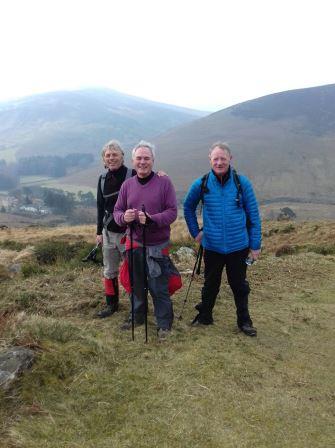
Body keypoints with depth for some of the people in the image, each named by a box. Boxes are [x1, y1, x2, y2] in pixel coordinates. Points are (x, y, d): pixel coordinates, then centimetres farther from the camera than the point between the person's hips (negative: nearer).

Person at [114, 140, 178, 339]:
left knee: (159, 288, 3)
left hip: (157, 246, -4)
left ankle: (164, 324, 20)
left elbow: (172, 211, -11)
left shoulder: (164, 182, -6)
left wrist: (151, 219, -25)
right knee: (136, 284, 18)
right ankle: (137, 316, 37)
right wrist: (123, 217, -18)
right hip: (134, 244, 4)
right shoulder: (127, 185, 5)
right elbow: (117, 211, 5)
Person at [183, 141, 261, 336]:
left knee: (240, 285, 13)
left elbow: (254, 215, -2)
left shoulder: (242, 183, -7)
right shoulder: (201, 184, -5)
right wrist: (195, 232, 7)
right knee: (211, 284, 17)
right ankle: (204, 316, 36)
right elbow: (188, 207, 13)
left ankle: (244, 321, 30)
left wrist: (255, 245, -2)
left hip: (238, 246, -1)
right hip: (212, 246, 1)